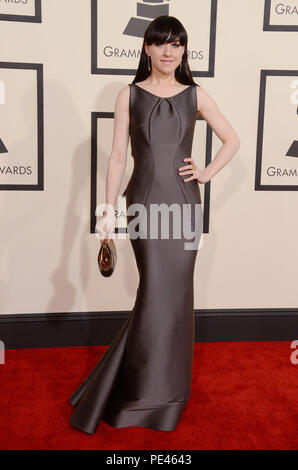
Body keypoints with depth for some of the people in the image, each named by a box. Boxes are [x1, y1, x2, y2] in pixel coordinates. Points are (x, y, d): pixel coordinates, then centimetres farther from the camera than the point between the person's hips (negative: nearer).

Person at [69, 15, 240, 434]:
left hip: (184, 202, 2)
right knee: (157, 291, -3)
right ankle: (155, 389, 18)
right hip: (145, 202, -2)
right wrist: (109, 210, -4)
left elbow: (232, 140, 17)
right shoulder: (130, 95, 4)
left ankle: (165, 385, 26)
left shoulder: (195, 95, 7)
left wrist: (207, 173, 4)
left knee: (175, 291, 6)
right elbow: (118, 155, 1)